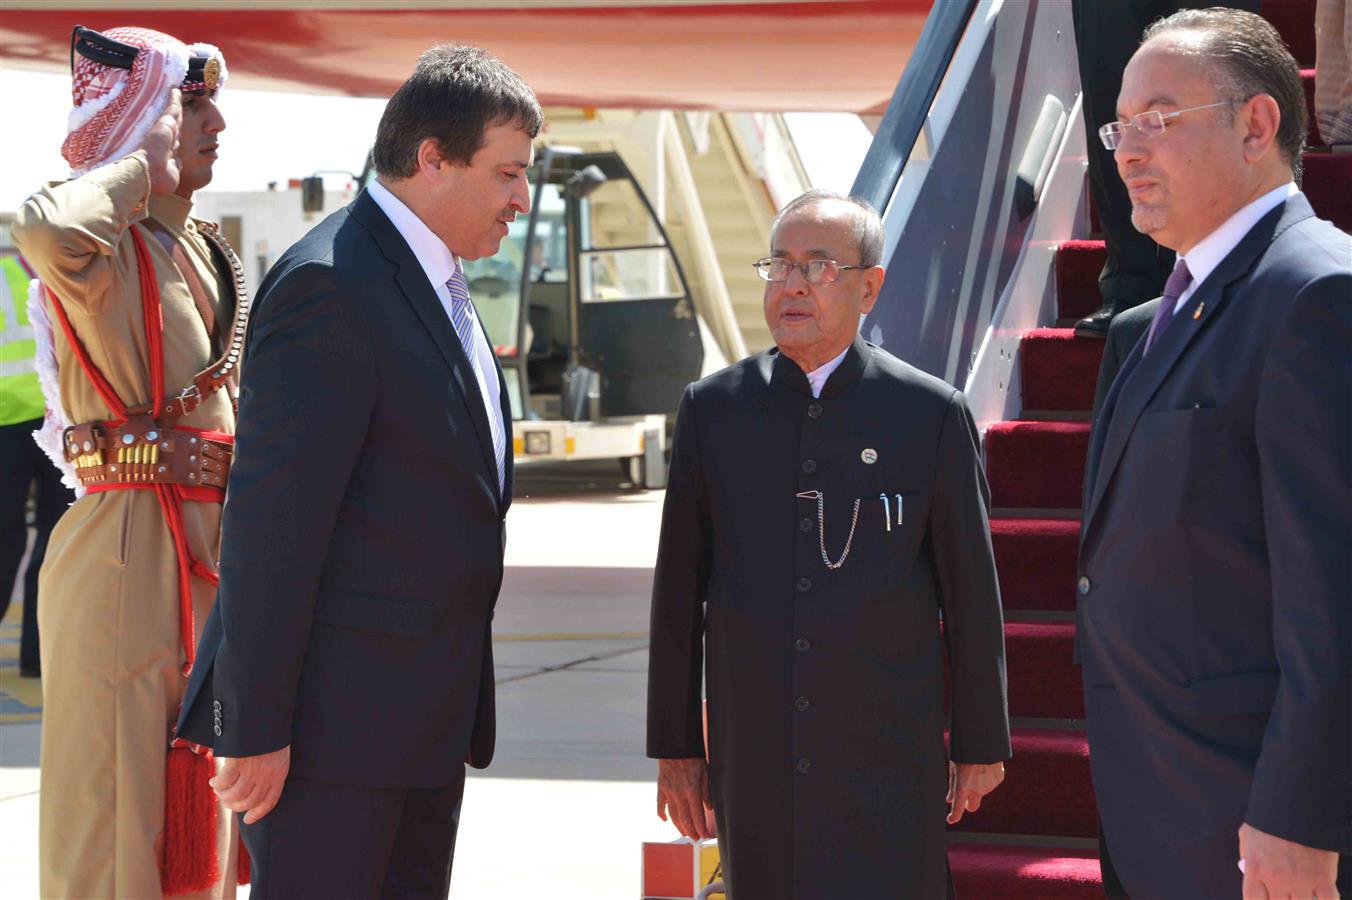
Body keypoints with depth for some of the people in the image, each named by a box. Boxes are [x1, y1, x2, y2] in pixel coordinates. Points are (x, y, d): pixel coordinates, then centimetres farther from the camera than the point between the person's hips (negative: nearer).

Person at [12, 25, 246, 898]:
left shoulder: (199, 249, 17)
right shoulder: (105, 244, -11)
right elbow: (49, 232, -38)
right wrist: (144, 167, -19)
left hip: (209, 554, 9)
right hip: (130, 553, -9)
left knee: (194, 815, 15)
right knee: (118, 807, -4)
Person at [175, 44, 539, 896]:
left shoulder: (438, 284, 15)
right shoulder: (330, 285, -16)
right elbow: (274, 516, -20)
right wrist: (258, 727, -21)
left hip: (426, 714, 10)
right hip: (332, 712, -10)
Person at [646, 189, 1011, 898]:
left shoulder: (931, 413, 0)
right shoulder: (712, 408, 6)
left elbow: (971, 592, 4)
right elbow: (678, 588, 8)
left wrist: (980, 745, 7)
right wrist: (673, 745, 7)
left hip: (888, 763, -2)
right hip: (755, 756, 2)